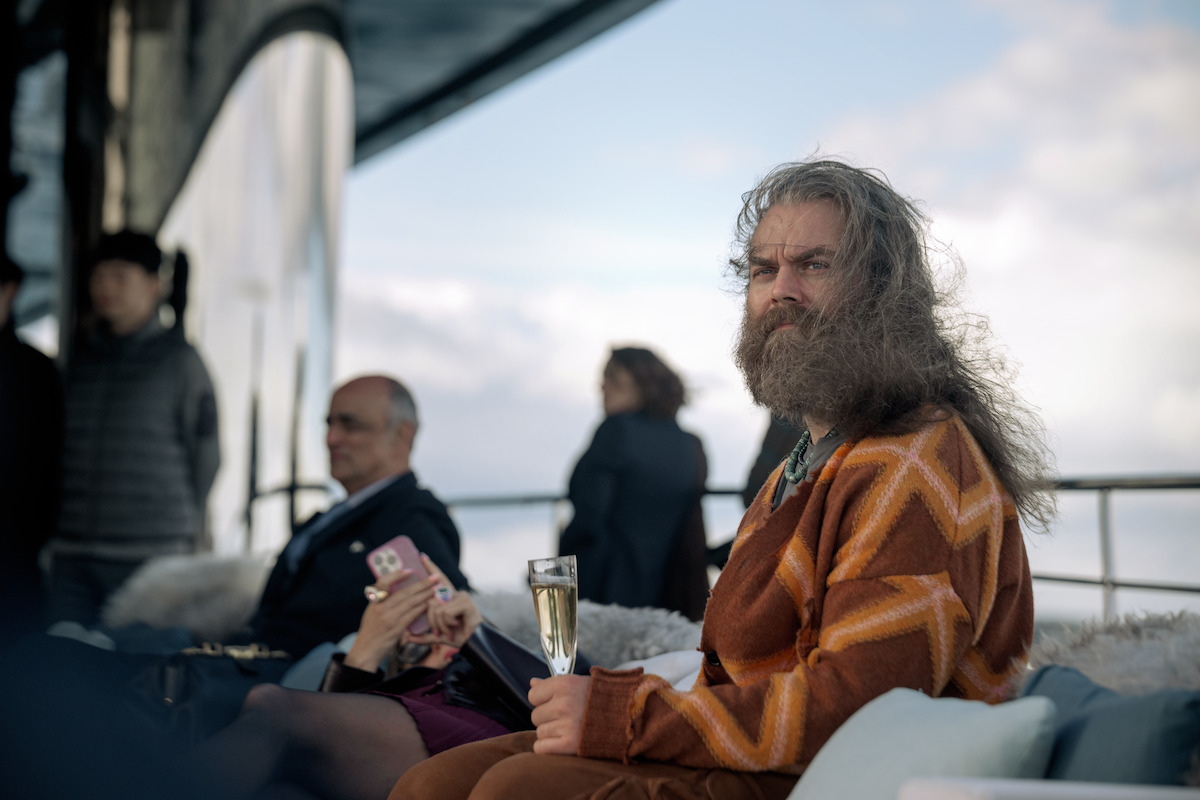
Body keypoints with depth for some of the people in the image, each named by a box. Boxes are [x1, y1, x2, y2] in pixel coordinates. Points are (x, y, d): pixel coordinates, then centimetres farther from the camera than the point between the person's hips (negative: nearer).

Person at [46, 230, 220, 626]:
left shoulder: (179, 359, 0)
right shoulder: (81, 359, 15)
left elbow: (205, 450, 3)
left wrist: (182, 528, 7)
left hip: (149, 557, -5)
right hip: (72, 554, 5)